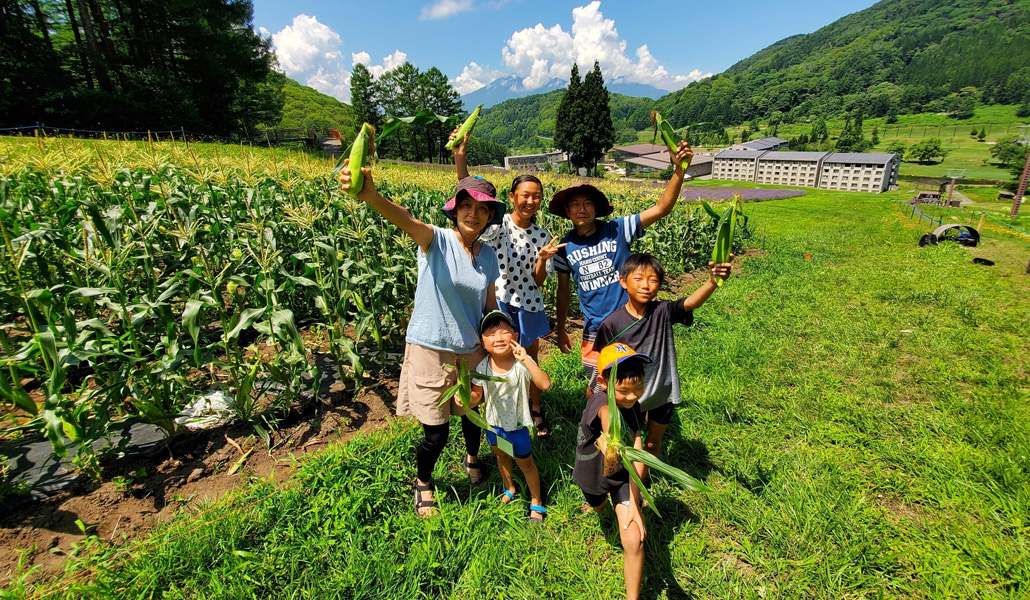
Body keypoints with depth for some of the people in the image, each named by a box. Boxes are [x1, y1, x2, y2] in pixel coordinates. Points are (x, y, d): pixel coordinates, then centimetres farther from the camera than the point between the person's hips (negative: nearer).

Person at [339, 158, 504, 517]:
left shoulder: (488, 256, 1)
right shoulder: (436, 241, -14)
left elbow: (490, 306, 8)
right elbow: (407, 221, -36)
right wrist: (371, 196, -56)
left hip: (471, 350, 4)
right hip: (430, 349, -4)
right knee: (435, 433, 4)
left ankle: (472, 459, 55)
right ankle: (423, 483, 38)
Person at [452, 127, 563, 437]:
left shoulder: (542, 236, -1)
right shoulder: (497, 225, -11)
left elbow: (539, 280, -1)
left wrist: (543, 259, -21)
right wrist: (460, 156, -37)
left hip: (529, 305, 3)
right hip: (499, 302, -3)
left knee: (531, 360, 17)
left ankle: (537, 410, 38)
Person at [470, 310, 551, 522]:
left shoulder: (522, 363, -26)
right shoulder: (483, 367, -17)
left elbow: (545, 384, -38)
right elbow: (477, 396, -8)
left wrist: (526, 360, -44)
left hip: (517, 425, -4)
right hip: (493, 423, 4)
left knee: (525, 463, 16)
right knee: (501, 457, 28)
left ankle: (536, 502, 42)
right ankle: (510, 489, 58)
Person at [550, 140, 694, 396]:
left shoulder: (617, 230, -7)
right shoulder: (565, 247, 0)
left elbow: (661, 208, -15)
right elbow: (563, 290, 9)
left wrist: (679, 169, -28)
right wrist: (560, 329, 13)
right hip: (595, 329, 1)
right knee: (596, 385, 12)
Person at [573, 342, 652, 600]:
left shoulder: (633, 406, -19)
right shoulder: (601, 402, -36)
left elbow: (636, 456, -22)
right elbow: (607, 416, -63)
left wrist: (634, 505, -28)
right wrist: (611, 441, -85)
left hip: (623, 476, 2)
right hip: (593, 475, -2)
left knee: (633, 540, -11)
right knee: (598, 508, 31)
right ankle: (598, 501, 70)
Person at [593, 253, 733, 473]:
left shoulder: (663, 312, -17)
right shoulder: (612, 323, -19)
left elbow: (691, 302, -38)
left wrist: (713, 281, -57)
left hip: (662, 392, 2)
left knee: (653, 442, 24)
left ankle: (643, 477, 53)